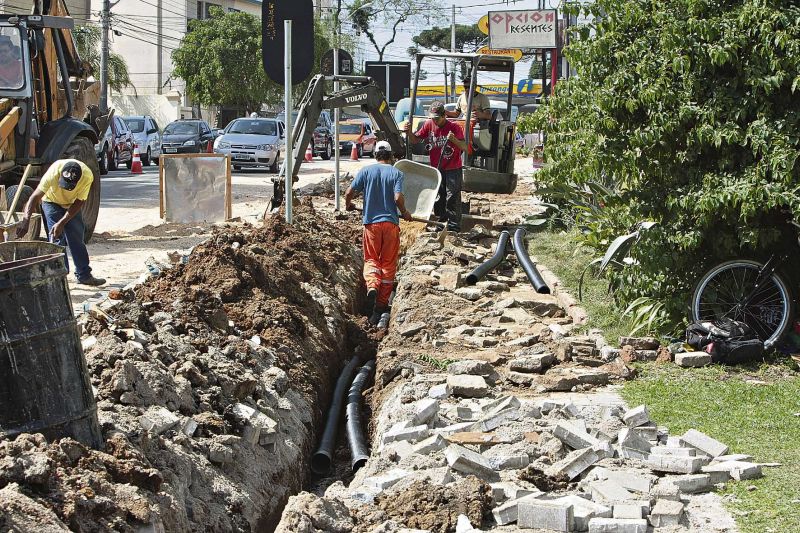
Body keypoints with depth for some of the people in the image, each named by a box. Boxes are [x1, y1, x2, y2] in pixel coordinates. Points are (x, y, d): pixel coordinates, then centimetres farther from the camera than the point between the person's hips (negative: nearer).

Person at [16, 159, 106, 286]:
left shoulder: (87, 177, -35)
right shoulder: (54, 172, -40)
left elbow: (79, 202, -24)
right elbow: (35, 197, -39)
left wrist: (61, 223, -30)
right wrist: (25, 221, -50)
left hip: (71, 204, 2)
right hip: (51, 201, -2)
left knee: (77, 238, 3)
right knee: (57, 238, -12)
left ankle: (84, 275, 11)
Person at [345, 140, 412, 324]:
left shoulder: (366, 171, 2)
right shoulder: (396, 173, -1)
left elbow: (349, 193, -3)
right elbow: (398, 198, -15)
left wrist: (348, 205, 19)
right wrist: (405, 213, 4)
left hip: (371, 222, 1)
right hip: (391, 222, 0)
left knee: (371, 259, 13)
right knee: (388, 263, 9)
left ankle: (372, 286, -18)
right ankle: (381, 305, 9)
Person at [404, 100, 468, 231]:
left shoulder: (454, 127, -14)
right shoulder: (428, 125, -1)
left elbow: (464, 147, -19)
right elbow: (415, 140, 6)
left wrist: (454, 140, -38)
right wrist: (409, 132, -14)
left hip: (453, 169, -5)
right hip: (436, 168, 5)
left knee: (452, 198, -7)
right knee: (438, 197, 12)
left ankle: (454, 226, -4)